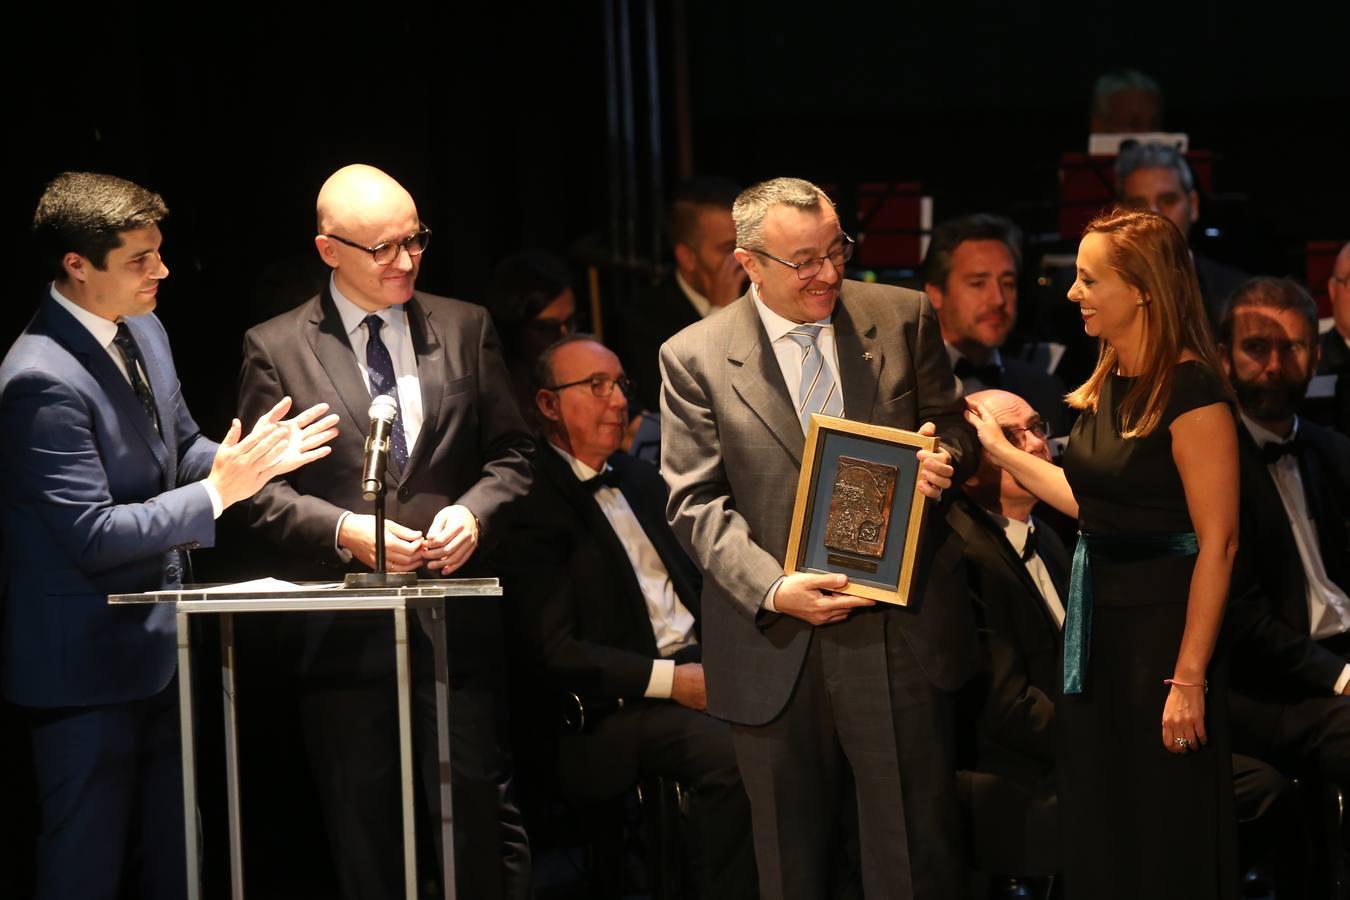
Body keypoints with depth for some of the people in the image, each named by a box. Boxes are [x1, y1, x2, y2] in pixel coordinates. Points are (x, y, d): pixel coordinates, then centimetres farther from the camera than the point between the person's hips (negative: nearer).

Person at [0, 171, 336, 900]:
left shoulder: (143, 333, 4)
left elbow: (182, 452, 18)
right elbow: (93, 535, -25)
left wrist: (251, 457, -3)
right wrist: (218, 492, -23)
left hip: (156, 647, 9)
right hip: (88, 662, -9)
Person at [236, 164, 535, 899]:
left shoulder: (465, 329, 8)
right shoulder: (275, 349, 1)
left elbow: (511, 452, 11)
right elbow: (264, 489, 0)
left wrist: (475, 511, -8)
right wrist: (344, 530, -15)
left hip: (457, 618, 1)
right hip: (343, 632, -1)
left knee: (479, 813, -1)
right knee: (364, 839, 6)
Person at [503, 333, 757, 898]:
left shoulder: (640, 480, 20)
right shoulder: (535, 506, -5)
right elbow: (552, 653, -12)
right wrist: (670, 680, -18)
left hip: (698, 663, 7)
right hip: (616, 701, -7)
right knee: (731, 753, -34)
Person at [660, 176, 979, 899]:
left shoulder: (904, 319, 4)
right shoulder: (694, 358, -2)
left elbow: (953, 431, 13)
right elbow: (695, 501, -4)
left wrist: (942, 459, -12)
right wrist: (772, 589, -18)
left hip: (901, 640, 1)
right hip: (775, 647, -1)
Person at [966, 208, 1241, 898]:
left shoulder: (1189, 388, -18)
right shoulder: (1108, 385, 8)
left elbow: (1217, 544, -20)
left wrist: (1189, 679, -22)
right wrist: (1001, 452, 19)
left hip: (1162, 620, -9)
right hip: (1098, 615, 9)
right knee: (1095, 832, 14)